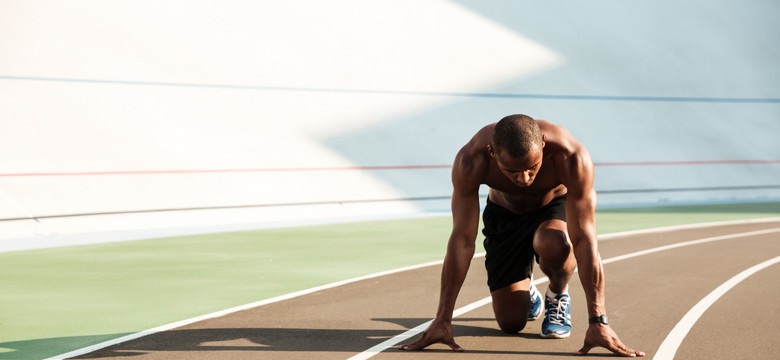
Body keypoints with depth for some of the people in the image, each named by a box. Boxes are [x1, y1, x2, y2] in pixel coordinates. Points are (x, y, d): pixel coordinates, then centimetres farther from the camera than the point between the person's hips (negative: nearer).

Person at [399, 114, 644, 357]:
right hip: (503, 215, 1)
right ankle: (525, 290, 32)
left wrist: (598, 322, -41)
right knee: (511, 323, -6)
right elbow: (462, 240, -32)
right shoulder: (470, 161, -36)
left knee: (554, 246, -38)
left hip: (555, 209, -1)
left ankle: (558, 294, -2)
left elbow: (584, 240, -38)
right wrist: (442, 320, -33)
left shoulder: (572, 157, -39)